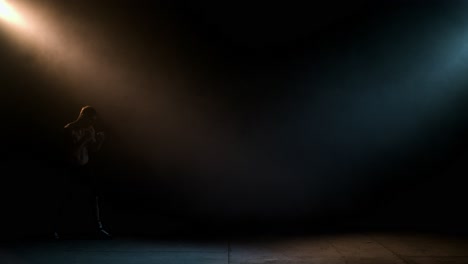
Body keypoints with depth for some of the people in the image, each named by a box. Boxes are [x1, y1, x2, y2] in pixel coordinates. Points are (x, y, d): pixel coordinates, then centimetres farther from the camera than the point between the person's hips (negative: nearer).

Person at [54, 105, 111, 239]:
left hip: (85, 168, 4)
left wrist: (100, 141, -11)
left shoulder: (90, 129, 1)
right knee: (64, 200, 1)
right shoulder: (69, 129, -15)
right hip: (71, 169, -4)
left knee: (95, 195, -5)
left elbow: (93, 149, 7)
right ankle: (56, 229, 20)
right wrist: (84, 140, -30)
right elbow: (70, 152, -23)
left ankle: (99, 228, 1)